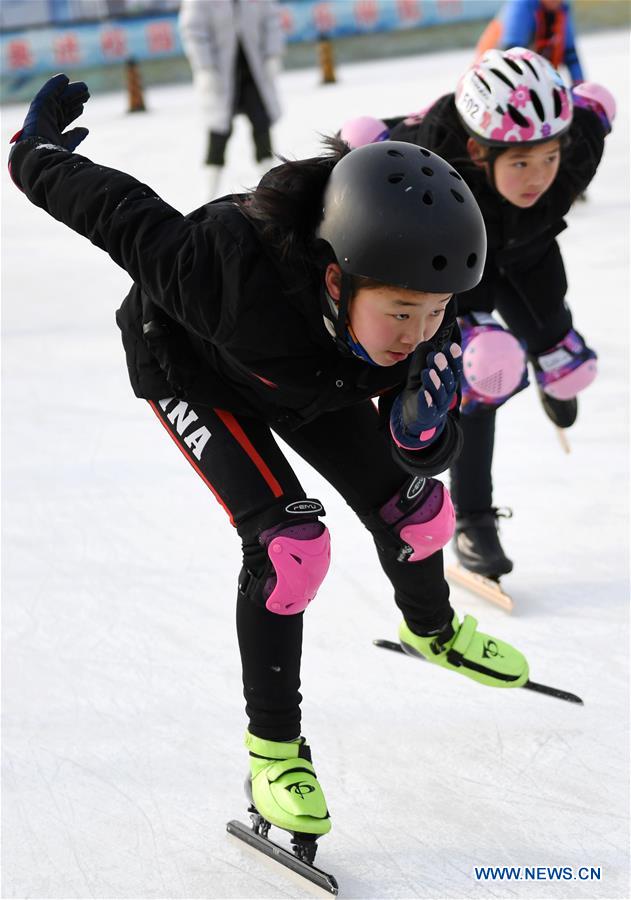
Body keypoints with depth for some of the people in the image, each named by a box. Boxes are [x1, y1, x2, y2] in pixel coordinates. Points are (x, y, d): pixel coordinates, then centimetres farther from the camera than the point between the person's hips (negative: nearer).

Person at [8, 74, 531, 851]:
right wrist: (37, 159, -13)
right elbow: (127, 217, -31)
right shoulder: (233, 275, -48)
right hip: (190, 360, -5)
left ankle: (432, 630, 44)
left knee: (414, 508, 8)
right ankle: (272, 746, 2)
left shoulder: (421, 306, -33)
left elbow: (423, 455, -22)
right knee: (290, 543, -19)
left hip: (303, 371, 5)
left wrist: (423, 432, -46)